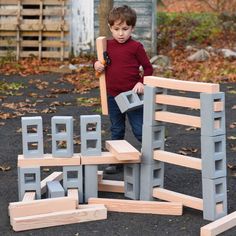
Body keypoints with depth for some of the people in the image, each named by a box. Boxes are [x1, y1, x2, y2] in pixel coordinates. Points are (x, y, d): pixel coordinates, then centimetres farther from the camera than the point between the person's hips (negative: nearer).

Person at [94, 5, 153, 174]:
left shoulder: (136, 47, -8)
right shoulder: (108, 45, 4)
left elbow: (148, 68, -4)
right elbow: (103, 63, 18)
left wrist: (142, 83, -19)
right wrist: (97, 65, -4)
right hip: (113, 96, 5)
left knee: (140, 130, -2)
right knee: (116, 131, 15)